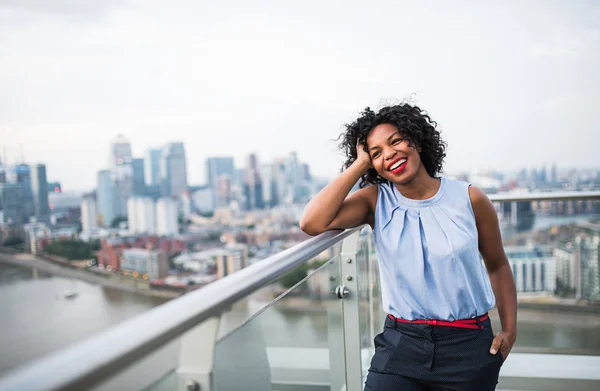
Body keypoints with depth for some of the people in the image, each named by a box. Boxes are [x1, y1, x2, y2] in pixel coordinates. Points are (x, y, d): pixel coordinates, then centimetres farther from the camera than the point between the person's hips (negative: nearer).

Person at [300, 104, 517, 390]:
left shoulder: (469, 199, -4)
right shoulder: (375, 201, -5)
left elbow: (498, 266, 9)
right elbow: (312, 224, -22)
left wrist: (509, 329, 1)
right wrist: (359, 165, -15)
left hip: (467, 345, 1)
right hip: (400, 341, 0)